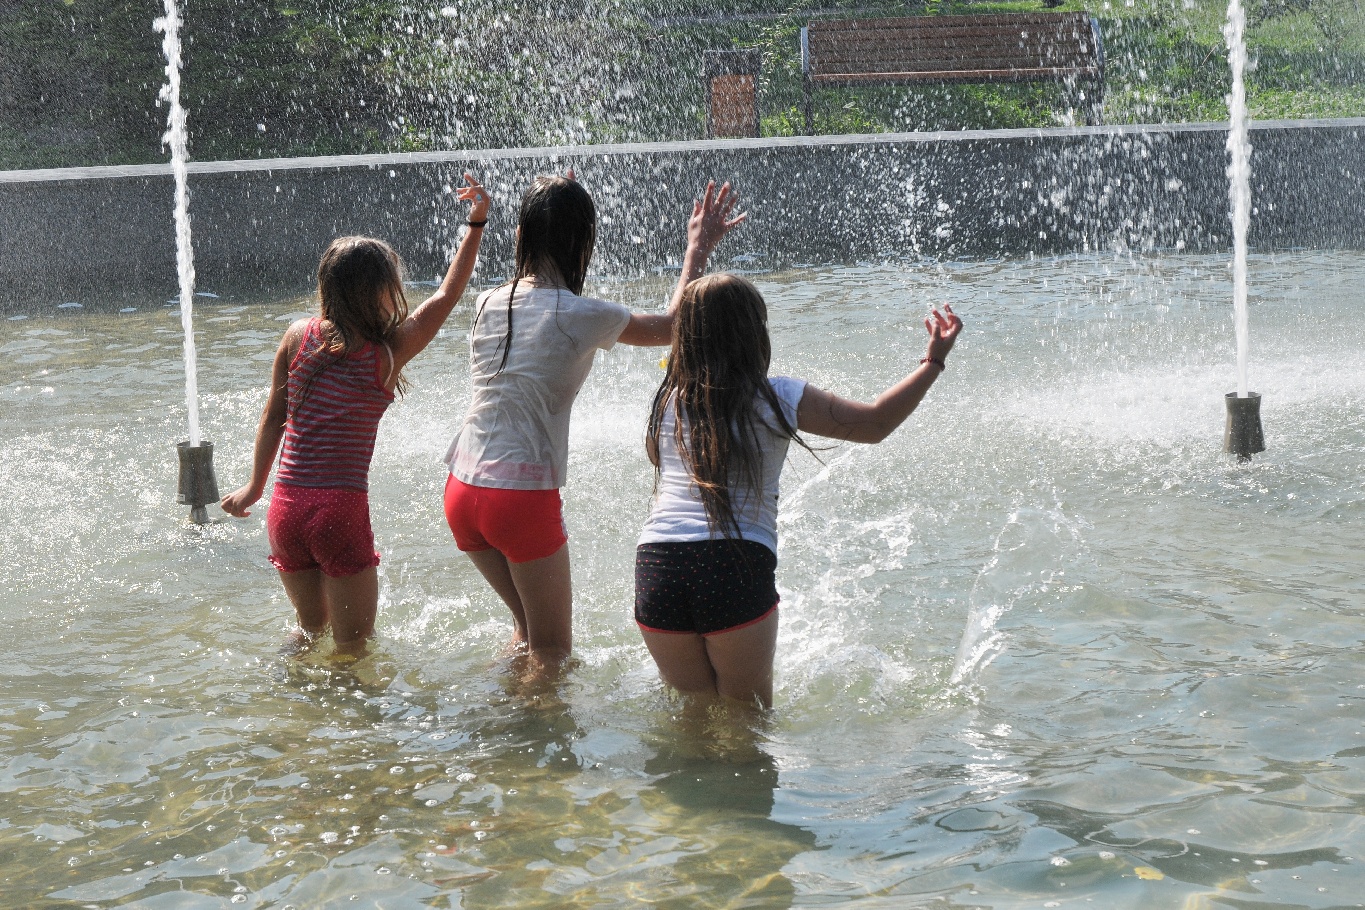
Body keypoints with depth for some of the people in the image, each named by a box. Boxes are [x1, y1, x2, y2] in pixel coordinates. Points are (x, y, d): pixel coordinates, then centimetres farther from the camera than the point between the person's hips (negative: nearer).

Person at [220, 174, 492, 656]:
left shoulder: (298, 336, 3)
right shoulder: (389, 351, -6)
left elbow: (273, 419, 10)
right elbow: (447, 295, 6)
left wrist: (254, 487, 23)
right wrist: (477, 222, 13)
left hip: (285, 509, 5)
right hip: (341, 512, -5)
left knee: (312, 626, 26)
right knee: (353, 646, 9)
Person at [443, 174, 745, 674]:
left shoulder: (489, 304, 3)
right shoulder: (581, 316, -13)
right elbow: (672, 326, 3)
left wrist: (551, 214, 29)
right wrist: (699, 248, 13)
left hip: (462, 489, 6)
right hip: (524, 495, -6)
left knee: (528, 624, 27)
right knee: (553, 651, 12)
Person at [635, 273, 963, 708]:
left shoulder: (666, 401, 10)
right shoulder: (780, 399, 3)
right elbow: (875, 424, 13)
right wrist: (934, 361, 25)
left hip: (655, 564, 3)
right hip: (736, 567, -3)